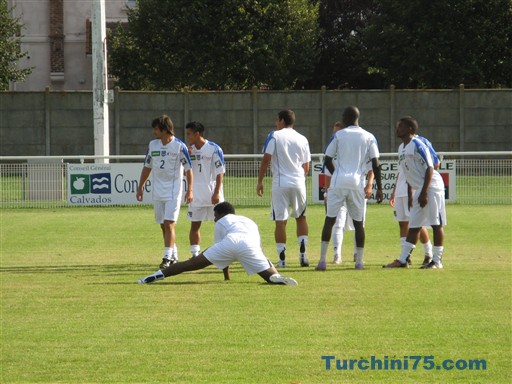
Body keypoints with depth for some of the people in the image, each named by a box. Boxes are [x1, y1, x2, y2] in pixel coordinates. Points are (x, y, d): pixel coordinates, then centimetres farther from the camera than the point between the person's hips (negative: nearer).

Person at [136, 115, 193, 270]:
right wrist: (140, 187, 14)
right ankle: (174, 256, 19)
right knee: (163, 226, 8)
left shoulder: (180, 146, -9)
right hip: (157, 191, 6)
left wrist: (190, 190, -12)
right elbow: (147, 167, 16)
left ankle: (167, 258, -14)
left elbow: (188, 169, -6)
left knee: (169, 224, -13)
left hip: (174, 190, -6)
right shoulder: (152, 145, 7)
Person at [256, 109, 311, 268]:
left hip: (280, 184, -3)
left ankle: (282, 258, -2)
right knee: (301, 217, 17)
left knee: (280, 221, 0)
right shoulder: (302, 139, 9)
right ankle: (303, 254, 5)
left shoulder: (274, 136, -1)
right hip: (299, 183, 3)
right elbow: (306, 167, 12)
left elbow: (266, 160, -7)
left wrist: (260, 181, -1)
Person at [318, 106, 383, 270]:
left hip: (339, 182, -1)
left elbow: (328, 161, 4)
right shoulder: (369, 138, 7)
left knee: (329, 220, 3)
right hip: (357, 184, 1)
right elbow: (375, 165, 2)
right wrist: (379, 188, 6)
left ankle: (322, 259, -2)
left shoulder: (338, 135, 4)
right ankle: (359, 261, 6)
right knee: (358, 222, 10)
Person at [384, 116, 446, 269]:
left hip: (432, 188, -9)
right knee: (413, 226, 10)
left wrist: (424, 193, -21)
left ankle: (437, 260, -1)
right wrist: (411, 195, 20)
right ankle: (402, 260, 13)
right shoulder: (401, 149, 14)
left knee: (436, 224, -4)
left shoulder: (417, 145, -13)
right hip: (419, 190, 9)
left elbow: (429, 169, -17)